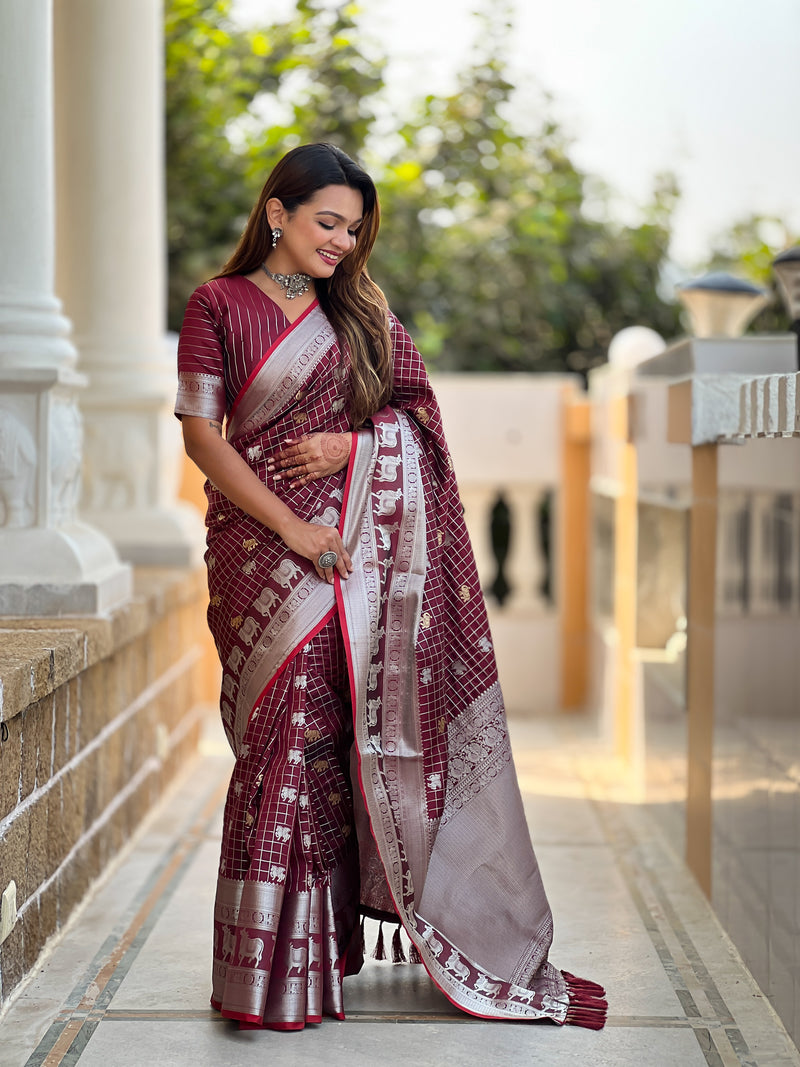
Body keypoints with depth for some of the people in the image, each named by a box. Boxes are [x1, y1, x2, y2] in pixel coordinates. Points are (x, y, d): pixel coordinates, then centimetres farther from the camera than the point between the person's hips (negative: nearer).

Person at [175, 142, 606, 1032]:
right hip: (266, 548, -3)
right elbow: (201, 433, -3)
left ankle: (327, 941, 10)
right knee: (286, 735, -6)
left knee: (355, 734, 0)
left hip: (362, 547, 3)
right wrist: (290, 526, -11)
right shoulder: (218, 305, 3)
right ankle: (270, 966, 1)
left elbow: (418, 409, 14)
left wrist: (351, 442, -7)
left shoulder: (359, 308, 14)